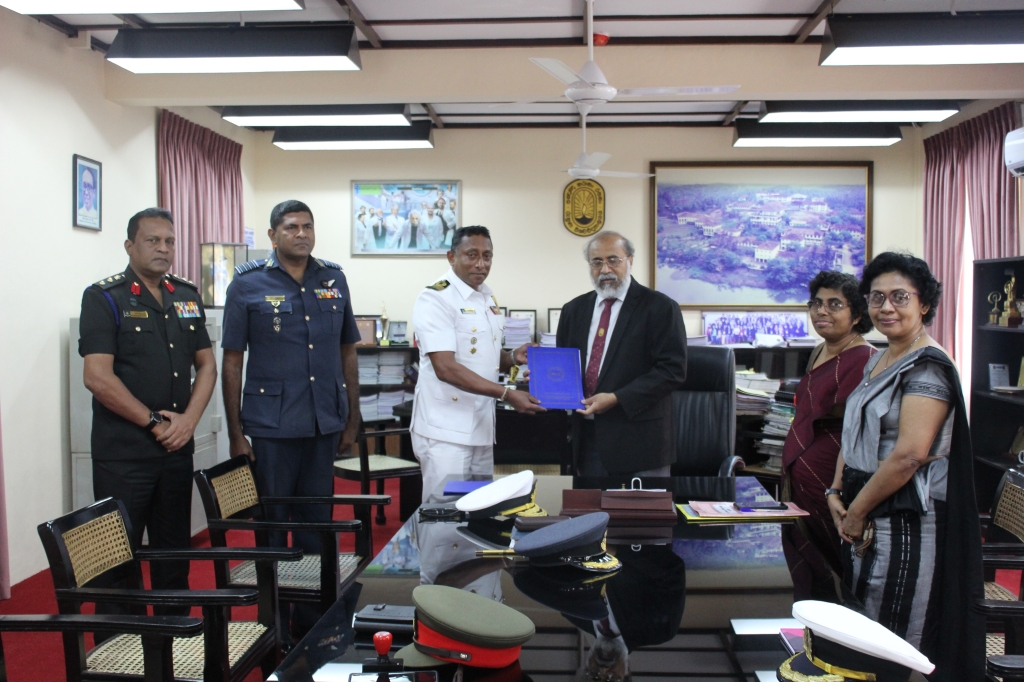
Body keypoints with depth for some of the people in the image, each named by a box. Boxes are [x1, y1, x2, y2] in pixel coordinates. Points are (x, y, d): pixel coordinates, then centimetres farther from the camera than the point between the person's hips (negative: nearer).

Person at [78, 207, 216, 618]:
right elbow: (98, 377, -14)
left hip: (177, 448, 6)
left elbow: (207, 365, 12)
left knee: (174, 550, 14)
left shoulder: (188, 297, 11)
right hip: (122, 452, -5)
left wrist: (189, 419, -3)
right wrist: (154, 422, -12)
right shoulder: (104, 298, -6)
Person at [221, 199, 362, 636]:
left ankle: (311, 619, 28)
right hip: (271, 426, -3)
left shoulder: (334, 280, 7)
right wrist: (235, 433, -5)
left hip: (325, 424, 3)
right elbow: (232, 361, -2)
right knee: (272, 524, 8)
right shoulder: (248, 284, -2)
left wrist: (352, 420, 9)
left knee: (316, 523, 13)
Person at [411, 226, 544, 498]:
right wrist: (507, 393, -25)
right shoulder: (435, 299, -13)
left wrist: (512, 357, -1)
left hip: (482, 426, 8)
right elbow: (446, 368, -22)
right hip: (446, 429, -8)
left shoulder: (488, 298, 12)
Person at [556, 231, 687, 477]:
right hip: (586, 438, 5)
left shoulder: (660, 307, -6)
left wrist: (617, 398, -19)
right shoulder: (574, 309, 12)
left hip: (638, 441, -5)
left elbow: (673, 369, -13)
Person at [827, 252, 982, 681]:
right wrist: (837, 494, 3)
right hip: (864, 518, 9)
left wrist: (857, 512, -14)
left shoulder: (927, 368, -14)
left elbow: (907, 457, -22)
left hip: (905, 521, -9)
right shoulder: (878, 362, 14)